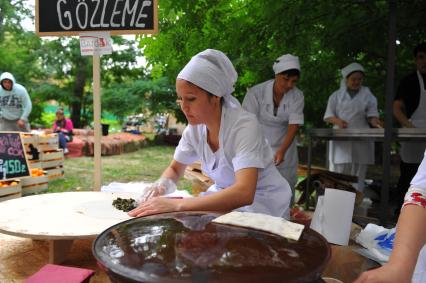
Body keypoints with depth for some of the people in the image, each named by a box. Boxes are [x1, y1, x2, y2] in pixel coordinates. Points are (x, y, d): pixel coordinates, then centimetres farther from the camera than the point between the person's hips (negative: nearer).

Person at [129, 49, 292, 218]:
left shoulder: (243, 126, -27)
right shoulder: (195, 127, -8)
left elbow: (244, 193, -39)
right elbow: (174, 170, 6)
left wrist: (177, 205, -43)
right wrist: (162, 185, -18)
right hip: (225, 198, 5)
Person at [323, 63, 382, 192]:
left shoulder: (367, 95, 10)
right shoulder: (336, 95, 7)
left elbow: (372, 114, 4)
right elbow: (328, 116, 3)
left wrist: (374, 121, -20)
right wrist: (337, 120, -18)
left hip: (361, 140, 1)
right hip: (341, 139, -1)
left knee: (358, 176, 4)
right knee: (338, 173, -4)